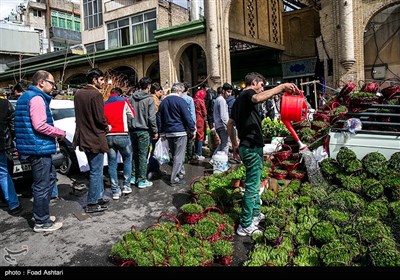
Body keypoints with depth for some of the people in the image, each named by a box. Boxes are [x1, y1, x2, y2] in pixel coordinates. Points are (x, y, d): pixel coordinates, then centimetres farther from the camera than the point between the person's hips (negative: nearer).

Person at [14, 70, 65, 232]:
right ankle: (41, 222, 9)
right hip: (39, 148, -11)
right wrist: (60, 133, -10)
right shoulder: (37, 98, -15)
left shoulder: (27, 96, 18)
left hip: (36, 147, 11)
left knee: (50, 178, 20)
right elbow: (40, 125, -24)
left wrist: (55, 133, 14)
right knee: (42, 186, -2)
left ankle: (41, 214, 30)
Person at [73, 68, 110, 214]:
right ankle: (92, 204, 9)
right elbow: (100, 118, -19)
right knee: (96, 171, 1)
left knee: (96, 169, 19)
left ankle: (99, 197, 29)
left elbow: (80, 114, 14)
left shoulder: (78, 93, 10)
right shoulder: (96, 94, -16)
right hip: (95, 138, -9)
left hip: (84, 137, 9)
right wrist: (107, 128, 0)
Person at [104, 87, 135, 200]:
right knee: (127, 159, 16)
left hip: (108, 137, 2)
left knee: (112, 163, 7)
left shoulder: (104, 105, 8)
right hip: (122, 136, -2)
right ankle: (126, 186, 14)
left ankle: (115, 191, 8)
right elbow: (132, 115, 11)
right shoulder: (124, 102, 2)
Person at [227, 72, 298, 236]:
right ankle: (245, 226, 3)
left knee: (254, 184, 22)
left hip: (245, 146, 10)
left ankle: (255, 214, 35)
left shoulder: (239, 99, 18)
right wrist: (281, 87, -35)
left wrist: (234, 143, 29)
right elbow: (258, 98, -36)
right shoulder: (249, 93, -9)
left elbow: (230, 124, 23)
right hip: (252, 147, -10)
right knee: (252, 186, -4)